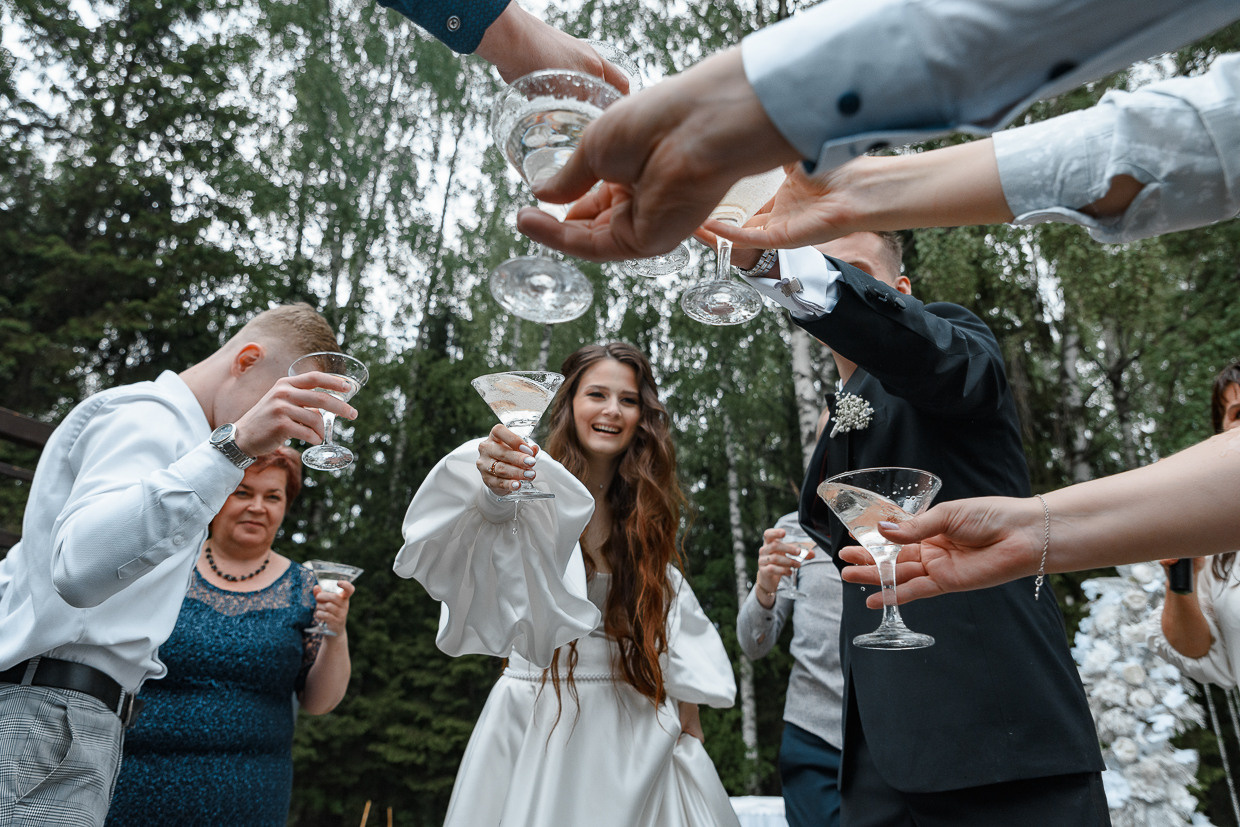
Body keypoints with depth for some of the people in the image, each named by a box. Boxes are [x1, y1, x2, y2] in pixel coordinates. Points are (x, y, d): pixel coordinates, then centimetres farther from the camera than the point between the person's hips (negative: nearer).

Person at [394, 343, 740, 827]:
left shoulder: (644, 512, 6)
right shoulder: (537, 490, -11)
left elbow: (669, 612, 10)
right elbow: (494, 517, -34)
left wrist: (687, 713, 5)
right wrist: (494, 487, -57)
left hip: (633, 723, 4)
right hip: (540, 714, -4)